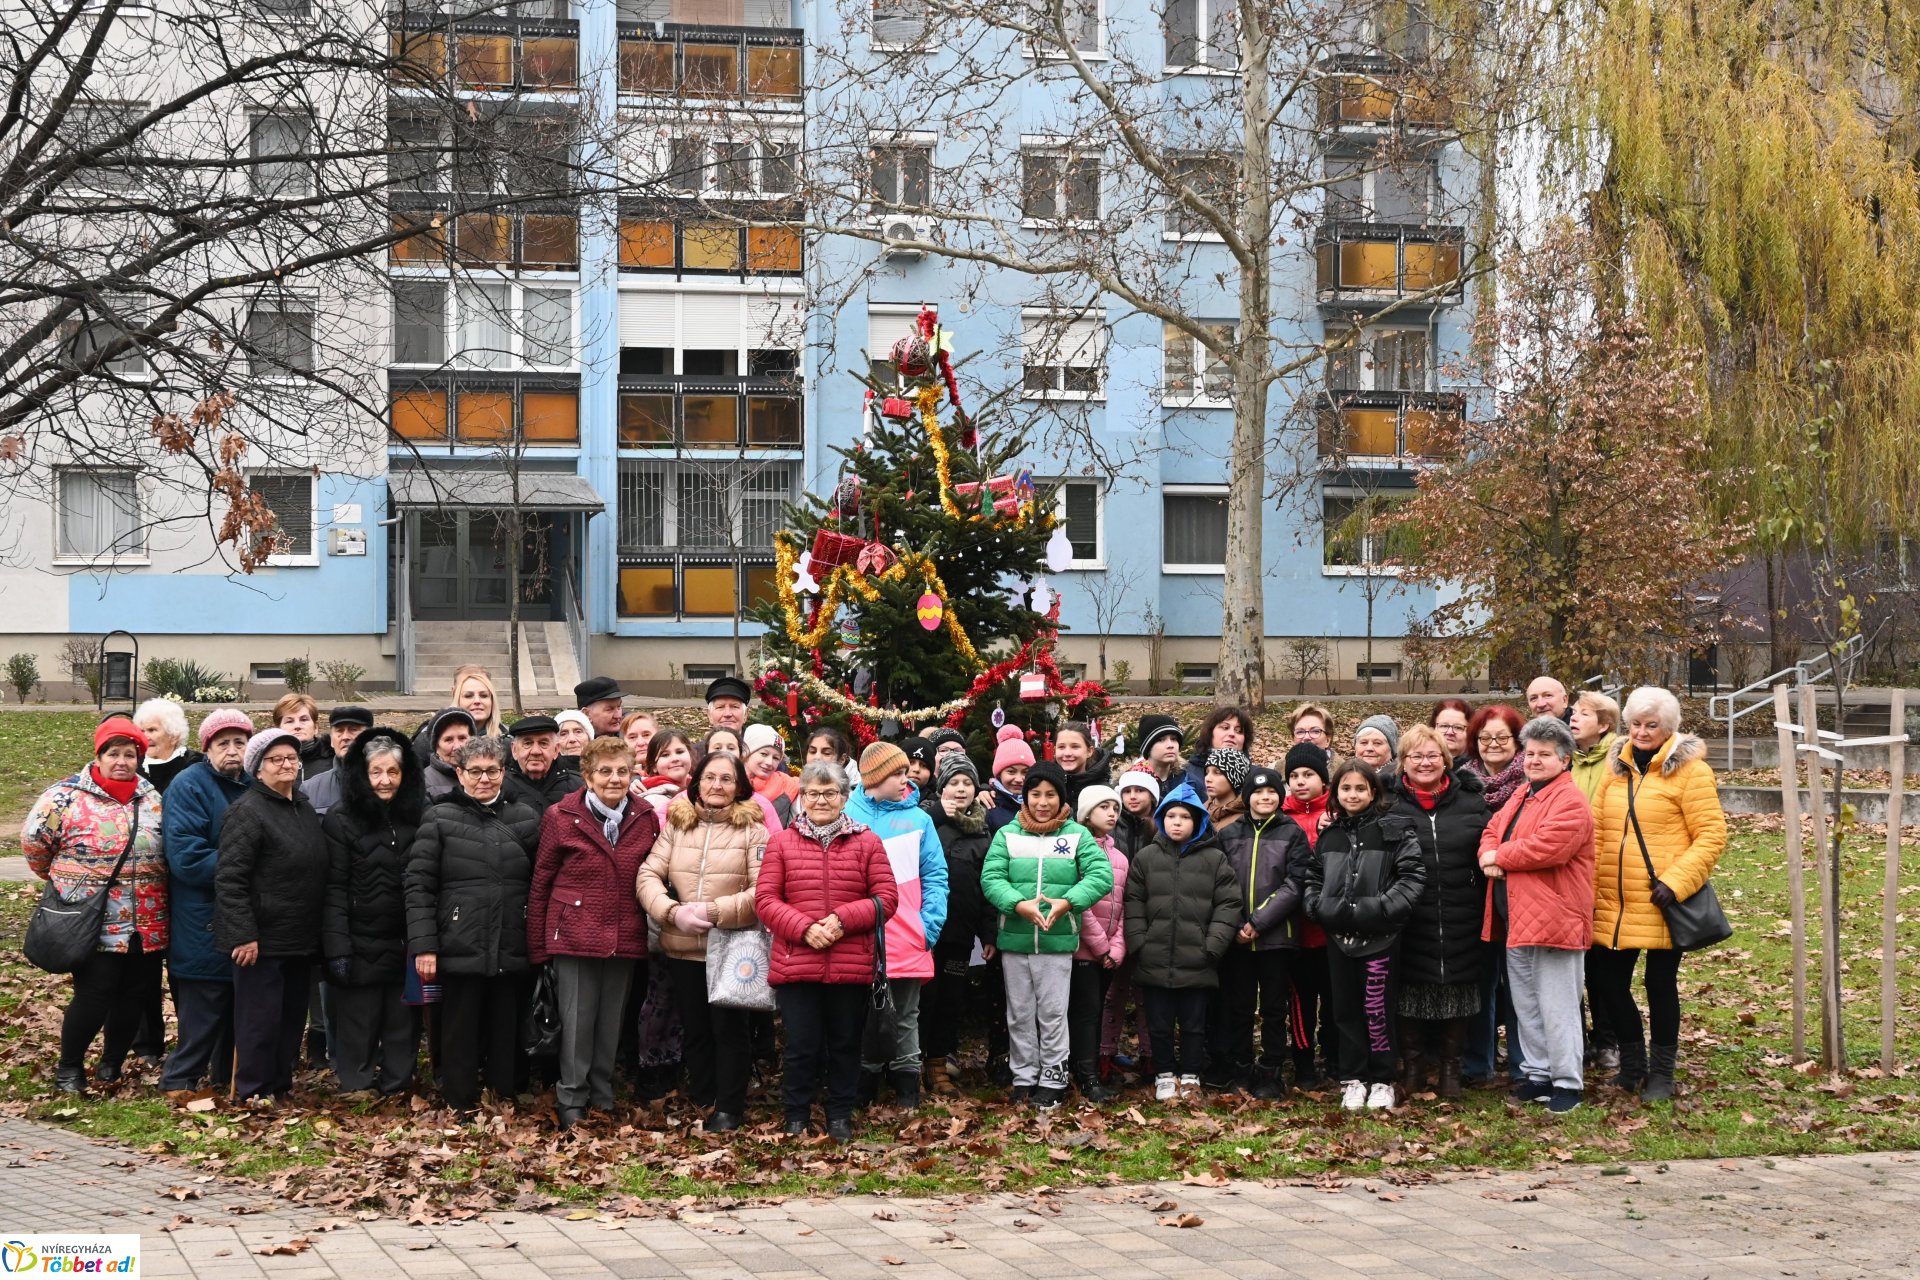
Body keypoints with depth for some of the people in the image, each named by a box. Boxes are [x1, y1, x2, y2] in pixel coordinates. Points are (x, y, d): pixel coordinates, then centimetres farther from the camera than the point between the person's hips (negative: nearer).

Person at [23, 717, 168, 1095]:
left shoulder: (153, 798, 7)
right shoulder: (67, 796, -9)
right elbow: (34, 842, -1)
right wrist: (62, 880, 8)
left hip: (147, 926, 5)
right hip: (94, 925, -5)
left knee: (134, 997, 10)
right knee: (93, 997, -4)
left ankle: (113, 1063, 29)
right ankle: (69, 1067, 16)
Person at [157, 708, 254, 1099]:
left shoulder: (254, 787, 11)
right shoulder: (189, 786, -10)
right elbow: (185, 856, -20)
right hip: (204, 923, -7)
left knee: (239, 1004, 13)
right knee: (203, 1005, -5)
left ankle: (227, 1075, 24)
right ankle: (179, 1082, 5)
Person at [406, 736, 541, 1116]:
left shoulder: (525, 818, 9)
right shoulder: (439, 818, 1)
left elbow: (540, 884, 12)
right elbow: (418, 884, -4)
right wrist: (423, 945, -10)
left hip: (512, 951, 2)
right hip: (460, 950, -2)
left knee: (507, 1034, 8)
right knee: (460, 1035, 4)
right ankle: (461, 1109, 13)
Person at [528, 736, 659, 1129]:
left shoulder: (645, 818, 5)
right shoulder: (561, 816, -3)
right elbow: (540, 885, 0)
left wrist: (654, 930, 5)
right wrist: (537, 947, -2)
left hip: (625, 940, 3)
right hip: (574, 934, -3)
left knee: (612, 1022, 10)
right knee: (577, 1020, 0)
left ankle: (603, 1098, 22)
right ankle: (571, 1104, 11)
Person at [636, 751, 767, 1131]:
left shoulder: (752, 829, -4)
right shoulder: (675, 824, 6)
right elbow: (649, 875, 1)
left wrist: (713, 911, -18)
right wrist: (672, 912, -16)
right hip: (682, 947, 4)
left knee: (728, 1028, 2)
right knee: (694, 1029, 14)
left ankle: (728, 1109, 13)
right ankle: (699, 1103, 27)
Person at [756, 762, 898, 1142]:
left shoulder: (867, 843, 7)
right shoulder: (782, 843, 6)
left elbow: (886, 897, 1)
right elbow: (765, 899, 0)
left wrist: (843, 919, -13)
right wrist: (804, 928, -14)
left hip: (852, 966, 1)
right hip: (796, 964, -1)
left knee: (845, 1044, 9)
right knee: (802, 1046, 1)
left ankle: (840, 1117, 22)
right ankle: (795, 1118, 15)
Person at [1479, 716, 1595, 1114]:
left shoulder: (1569, 801, -13)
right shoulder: (1521, 795, 18)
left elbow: (1547, 846, -25)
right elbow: (1493, 830, 16)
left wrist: (1499, 856, -12)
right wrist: (1489, 855, -8)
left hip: (1553, 917, -9)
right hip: (1517, 918, 9)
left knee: (1557, 1006, -5)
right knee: (1525, 1003, 15)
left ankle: (1567, 1082, 2)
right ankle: (1538, 1073, 25)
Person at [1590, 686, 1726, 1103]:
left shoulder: (1690, 771, -6)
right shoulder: (1617, 769, 11)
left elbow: (1712, 835, -10)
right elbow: (1597, 832, 12)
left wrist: (1675, 884, -18)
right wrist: (1590, 888, 3)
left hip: (1661, 904, -5)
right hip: (1613, 904, 5)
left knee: (1661, 984, 5)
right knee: (1610, 982, 9)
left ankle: (1661, 1072, 21)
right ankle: (1632, 1063, 28)